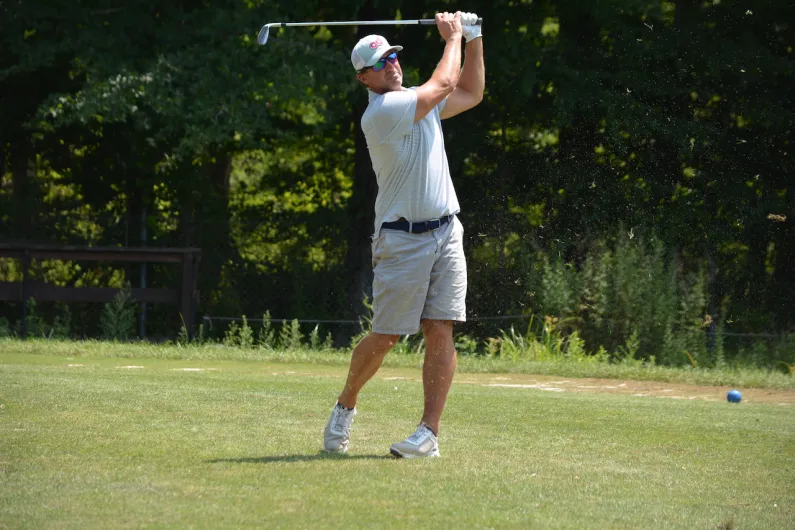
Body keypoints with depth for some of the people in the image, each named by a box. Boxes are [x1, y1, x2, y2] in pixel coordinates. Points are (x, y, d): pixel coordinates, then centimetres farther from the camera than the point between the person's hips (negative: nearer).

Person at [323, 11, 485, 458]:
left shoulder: (419, 102, 13)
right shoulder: (381, 112, -13)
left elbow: (471, 93, 24)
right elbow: (445, 84, -12)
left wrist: (474, 39, 15)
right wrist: (453, 38, 4)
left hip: (446, 233, 6)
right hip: (402, 240, -6)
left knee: (440, 332, -4)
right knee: (385, 337, -3)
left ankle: (430, 432, -6)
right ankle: (346, 405, 22)